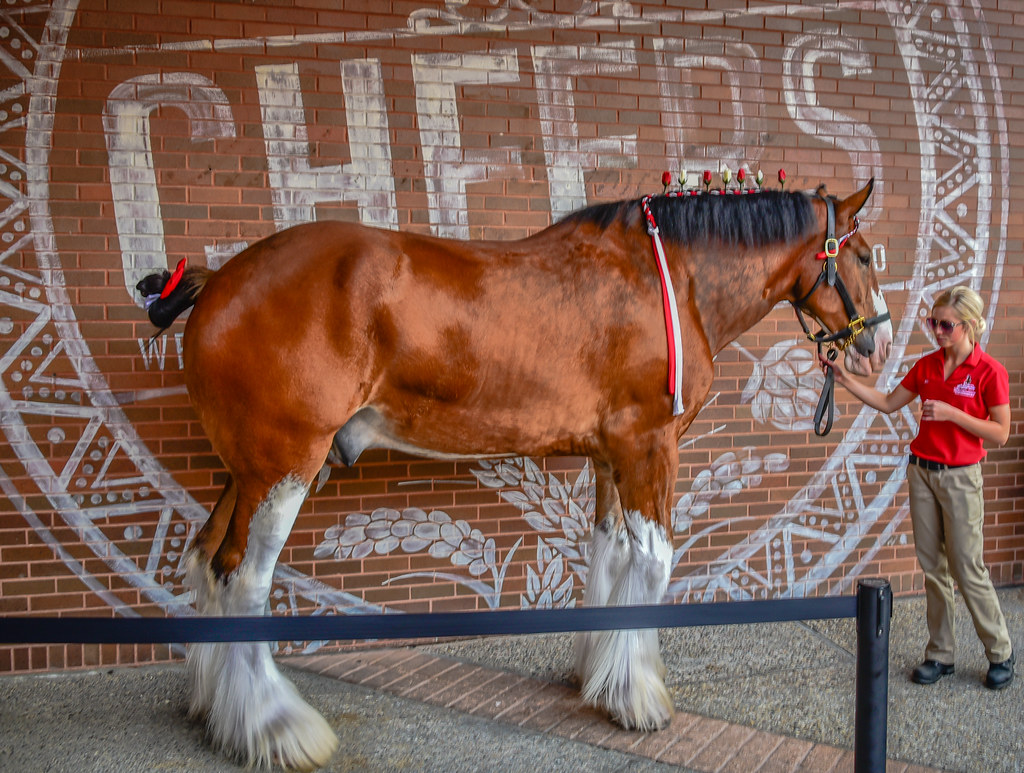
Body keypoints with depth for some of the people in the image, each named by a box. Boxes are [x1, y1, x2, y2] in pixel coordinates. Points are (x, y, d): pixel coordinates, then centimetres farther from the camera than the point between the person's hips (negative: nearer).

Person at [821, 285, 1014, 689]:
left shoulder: (990, 371, -10)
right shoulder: (926, 366, 5)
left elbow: (1000, 433, -10)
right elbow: (888, 403, 11)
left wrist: (951, 412, -20)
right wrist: (844, 379, 2)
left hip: (960, 477, -5)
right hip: (921, 471, 5)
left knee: (967, 568, 0)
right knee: (933, 568, 10)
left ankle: (1001, 652, 19)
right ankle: (940, 654, 20)